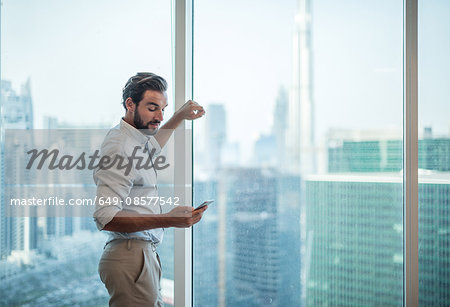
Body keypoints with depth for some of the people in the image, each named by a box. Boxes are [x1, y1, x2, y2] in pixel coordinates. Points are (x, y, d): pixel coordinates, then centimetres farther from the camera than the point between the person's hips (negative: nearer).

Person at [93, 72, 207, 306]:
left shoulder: (135, 139, 14)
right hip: (130, 259, -10)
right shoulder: (119, 148, -17)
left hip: (144, 254, 10)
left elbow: (153, 143, 42)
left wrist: (180, 116, 29)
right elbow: (105, 218, -25)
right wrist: (168, 220, -29)